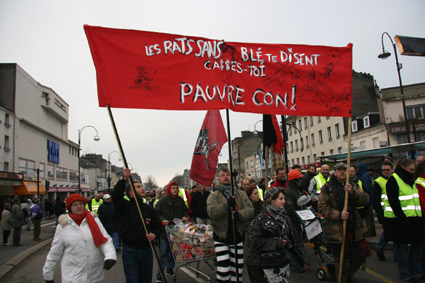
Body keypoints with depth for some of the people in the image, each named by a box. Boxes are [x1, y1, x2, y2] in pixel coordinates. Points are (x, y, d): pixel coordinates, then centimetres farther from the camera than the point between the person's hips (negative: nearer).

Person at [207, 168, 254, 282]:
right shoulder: (213, 196, 1)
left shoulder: (241, 194, 8)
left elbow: (250, 209, -5)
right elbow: (212, 212, -16)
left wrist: (239, 215, -25)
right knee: (223, 271, -6)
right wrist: (227, 205, -31)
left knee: (237, 269, 11)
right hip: (221, 238, -2)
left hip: (238, 237, 3)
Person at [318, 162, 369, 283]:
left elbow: (365, 199, -5)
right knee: (342, 260, 4)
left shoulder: (353, 186, 12)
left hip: (355, 229, 5)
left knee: (359, 255, 16)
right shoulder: (327, 187, -3)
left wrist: (353, 192, -22)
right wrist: (338, 215, -19)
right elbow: (322, 207, -9)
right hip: (337, 231, -5)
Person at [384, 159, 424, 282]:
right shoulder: (393, 180, -11)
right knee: (401, 246, 1)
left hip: (414, 218, 8)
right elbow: (393, 201, -18)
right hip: (398, 220, -8)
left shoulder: (410, 180, 16)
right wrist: (402, 218, -23)